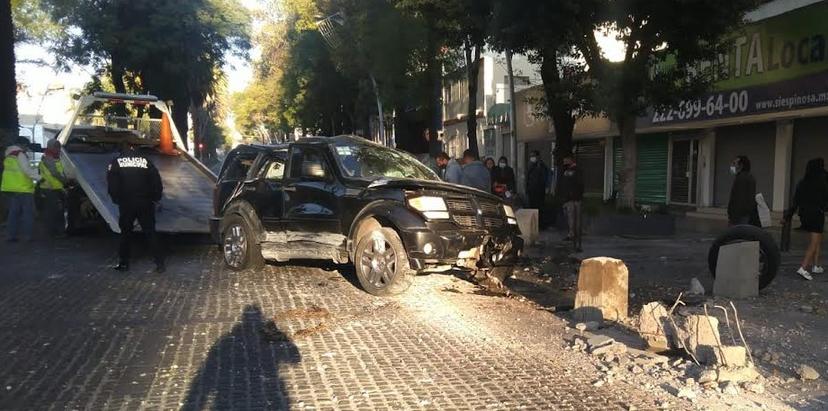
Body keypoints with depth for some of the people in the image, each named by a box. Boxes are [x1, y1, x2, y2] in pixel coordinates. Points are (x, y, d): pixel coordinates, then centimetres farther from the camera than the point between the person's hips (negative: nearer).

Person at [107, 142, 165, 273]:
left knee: (125, 233, 14)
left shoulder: (116, 162, 2)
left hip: (126, 204, 0)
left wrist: (117, 199, 7)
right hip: (145, 204, 0)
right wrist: (155, 198, 10)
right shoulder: (145, 161, 4)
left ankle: (123, 263, 18)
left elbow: (112, 184, -4)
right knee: (151, 233, 5)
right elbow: (157, 182, 1)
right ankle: (160, 263, 0)